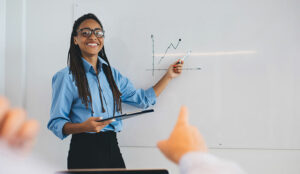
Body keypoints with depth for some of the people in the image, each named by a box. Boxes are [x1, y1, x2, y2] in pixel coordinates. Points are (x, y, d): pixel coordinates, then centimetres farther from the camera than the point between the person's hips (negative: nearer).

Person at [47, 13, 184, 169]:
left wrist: (168, 76, 18)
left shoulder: (112, 74, 15)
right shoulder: (66, 77, -4)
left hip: (112, 149, 5)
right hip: (84, 151, -5)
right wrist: (84, 127, -25)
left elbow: (142, 99, 20)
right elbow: (56, 123, -7)